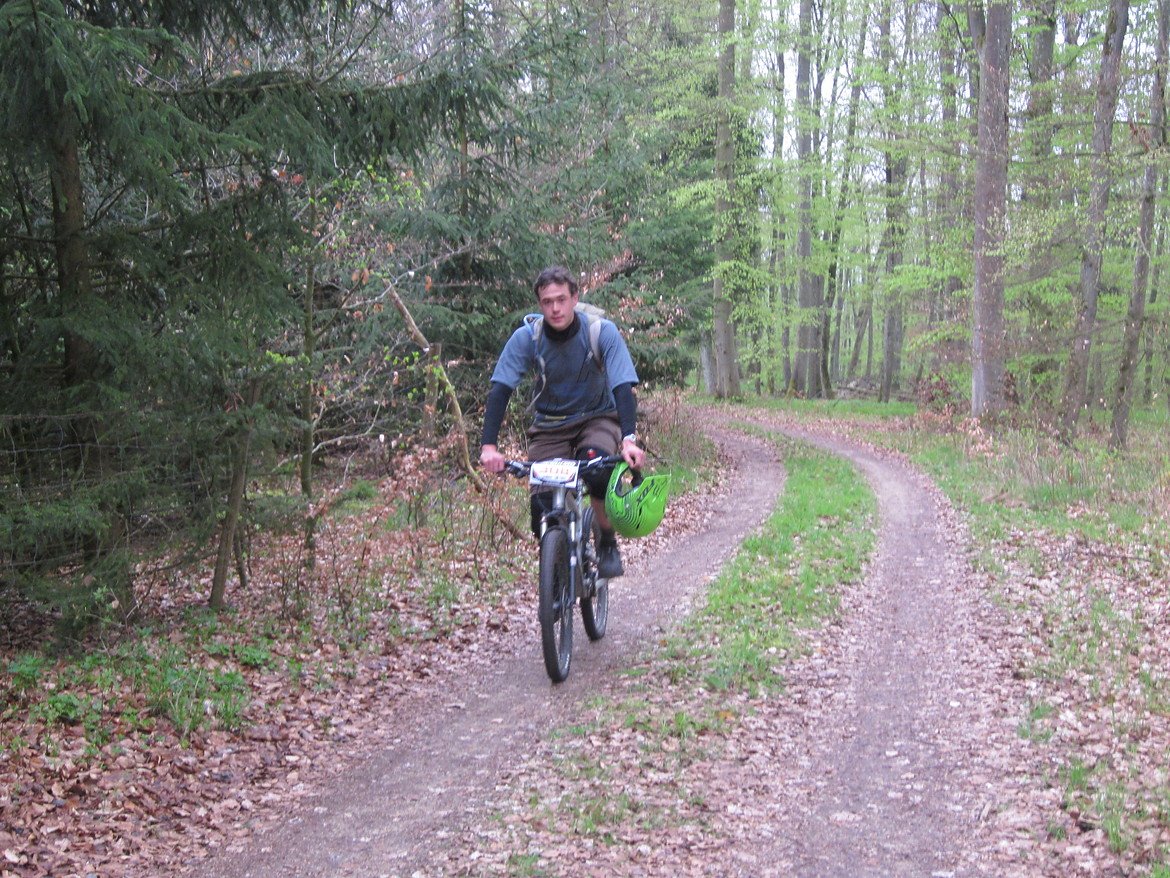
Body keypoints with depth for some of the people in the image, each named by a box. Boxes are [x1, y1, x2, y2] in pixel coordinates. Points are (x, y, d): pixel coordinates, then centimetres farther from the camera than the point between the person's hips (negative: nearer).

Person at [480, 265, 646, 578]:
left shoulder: (603, 332, -20)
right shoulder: (526, 337, -17)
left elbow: (623, 388, -26)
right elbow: (500, 390, -21)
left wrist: (629, 440, -42)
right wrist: (489, 446, -35)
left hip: (597, 419, -1)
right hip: (550, 426, 2)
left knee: (598, 466, -34)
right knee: (542, 506, -17)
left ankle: (607, 542, -9)